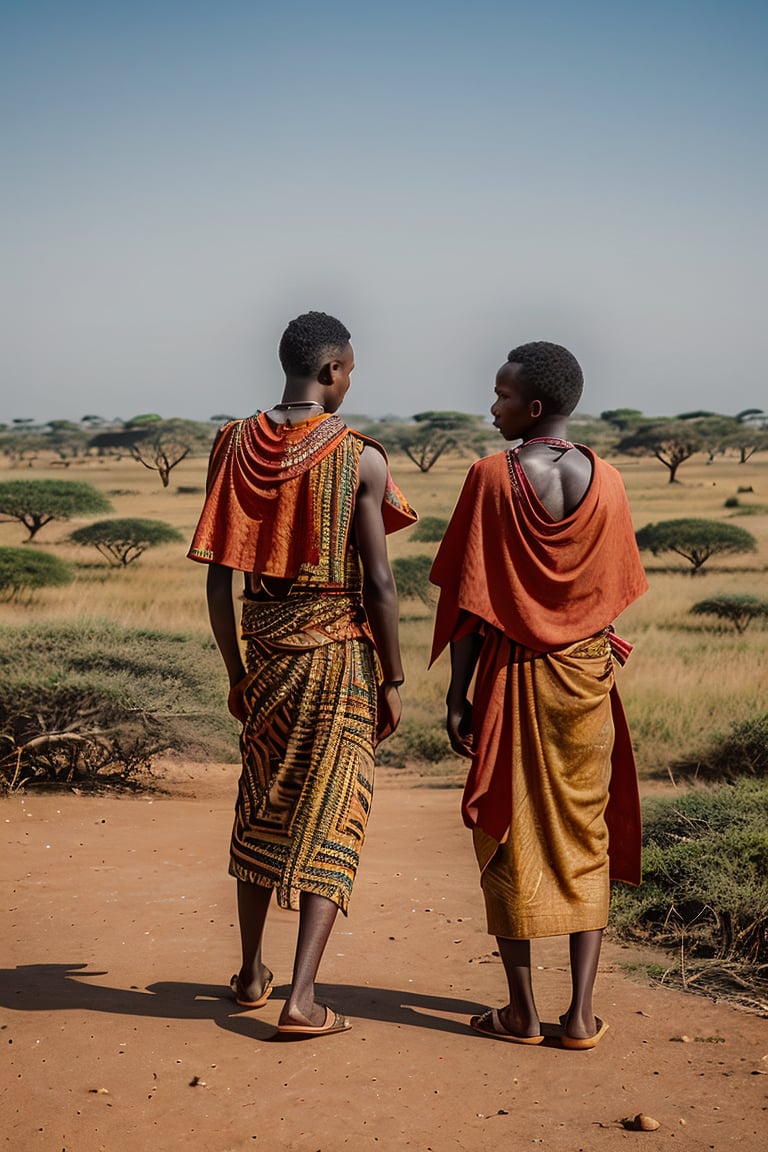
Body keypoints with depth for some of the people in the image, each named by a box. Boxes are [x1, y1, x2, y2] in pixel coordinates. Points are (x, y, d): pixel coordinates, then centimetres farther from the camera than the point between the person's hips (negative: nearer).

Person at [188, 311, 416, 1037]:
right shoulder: (359, 459, -11)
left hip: (266, 649, 4)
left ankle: (251, 973, 30)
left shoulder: (236, 445, 1)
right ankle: (302, 997, -3)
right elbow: (379, 584, -12)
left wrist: (235, 672, 12)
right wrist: (392, 680, -2)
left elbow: (218, 577, 2)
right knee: (330, 819, 2)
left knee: (261, 808, 19)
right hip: (340, 651, -4)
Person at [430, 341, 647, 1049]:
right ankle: (581, 1014, 8)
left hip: (514, 676, -3)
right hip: (587, 675, 3)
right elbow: (615, 593, 5)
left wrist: (458, 694, -5)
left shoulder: (493, 478, -11)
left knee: (511, 838, 7)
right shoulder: (605, 482, -1)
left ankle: (521, 1012, 12)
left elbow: (470, 598, -11)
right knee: (585, 838, 9)